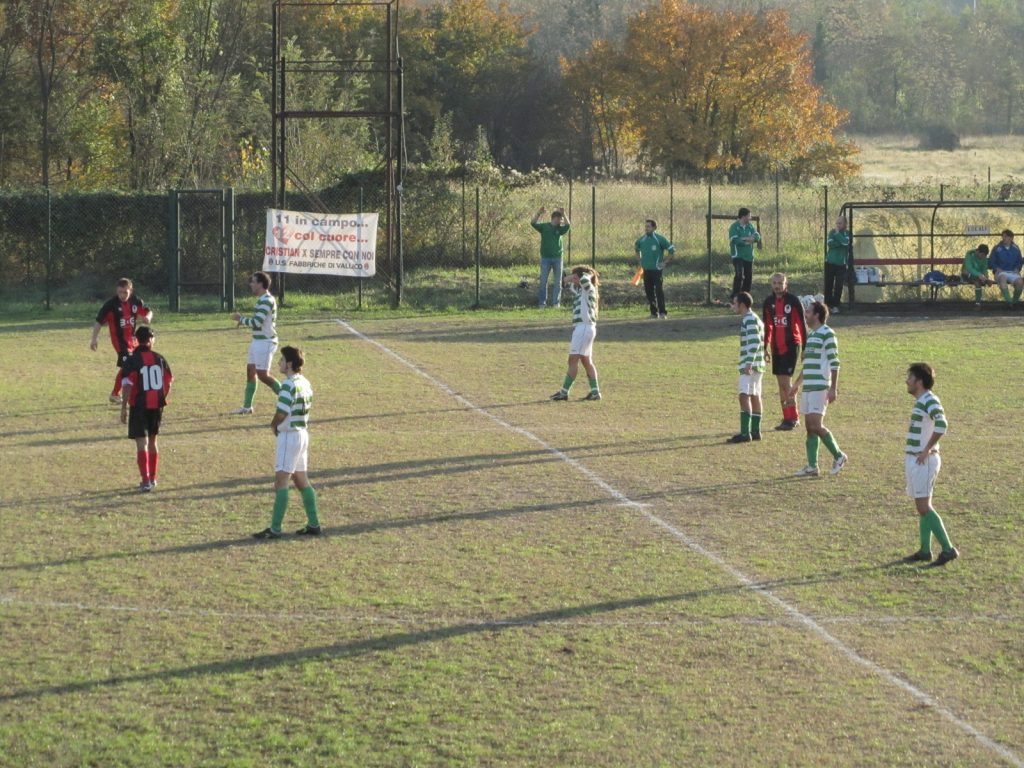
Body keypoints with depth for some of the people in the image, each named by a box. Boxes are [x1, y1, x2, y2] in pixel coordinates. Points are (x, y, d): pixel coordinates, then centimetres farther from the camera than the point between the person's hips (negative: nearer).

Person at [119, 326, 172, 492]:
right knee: (152, 441, 18)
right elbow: (168, 384, 7)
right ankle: (152, 478, 24)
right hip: (157, 406, 4)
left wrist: (124, 409, -8)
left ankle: (146, 481, -10)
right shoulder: (160, 359, 2)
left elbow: (127, 386, -14)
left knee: (141, 444, -3)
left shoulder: (132, 361, -10)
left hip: (139, 406, -4)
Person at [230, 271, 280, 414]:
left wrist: (241, 319, -11)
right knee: (250, 371, 9)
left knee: (262, 375, -8)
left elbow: (257, 323, -24)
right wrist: (244, 321, 9)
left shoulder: (267, 300, -19)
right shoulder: (262, 299, 13)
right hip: (258, 341, 10)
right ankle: (247, 406, 13)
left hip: (265, 342, -10)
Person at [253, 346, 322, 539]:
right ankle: (314, 525, 17)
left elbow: (281, 414, -22)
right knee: (301, 480, 15)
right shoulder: (305, 383, 10)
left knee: (281, 482, -7)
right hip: (303, 434, 9)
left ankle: (275, 529, -7)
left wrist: (273, 425, -1)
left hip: (289, 436, -9)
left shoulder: (288, 385, -19)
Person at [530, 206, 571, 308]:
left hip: (557, 258, 2)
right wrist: (538, 213, -27)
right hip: (545, 257, -2)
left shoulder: (560, 228, 5)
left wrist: (564, 214, -24)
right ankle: (542, 303, 6)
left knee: (557, 282, 5)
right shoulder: (544, 226, 0)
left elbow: (567, 225, -14)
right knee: (543, 281, 1)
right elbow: (533, 223, -13)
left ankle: (556, 303, 12)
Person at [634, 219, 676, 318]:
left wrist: (665, 262, -6)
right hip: (646, 269, 5)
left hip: (657, 269, -5)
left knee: (659, 290, -12)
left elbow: (672, 249, -3)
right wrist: (639, 260, 20)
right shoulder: (642, 239, 8)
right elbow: (637, 248, 31)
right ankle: (653, 313, 14)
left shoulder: (659, 238, -7)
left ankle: (662, 312, -12)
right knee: (649, 291, 6)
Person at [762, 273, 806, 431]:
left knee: (786, 380, -12)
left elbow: (802, 325, -6)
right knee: (781, 382, 7)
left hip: (791, 345, -6)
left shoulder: (794, 301, -8)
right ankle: (789, 418, 14)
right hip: (776, 346, 6)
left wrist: (805, 348, -8)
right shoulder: (769, 302, 8)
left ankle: (792, 418, -6)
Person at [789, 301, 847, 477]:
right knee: (810, 428, 6)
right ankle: (812, 467, 8)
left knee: (816, 426, -13)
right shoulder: (811, 335, 18)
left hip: (820, 388, -9)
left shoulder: (827, 334, -9)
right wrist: (796, 384, 31)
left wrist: (833, 389, -19)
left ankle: (838, 456, 3)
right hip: (808, 388, 9)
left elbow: (834, 363, -14)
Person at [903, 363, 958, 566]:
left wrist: (927, 450, -26)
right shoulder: (922, 402, 14)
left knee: (924, 507, -10)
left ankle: (948, 549, -12)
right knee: (922, 507, 12)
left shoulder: (929, 401, -16)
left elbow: (941, 425, -33)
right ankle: (925, 551, 17)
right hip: (916, 461, 10)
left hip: (923, 462, -10)